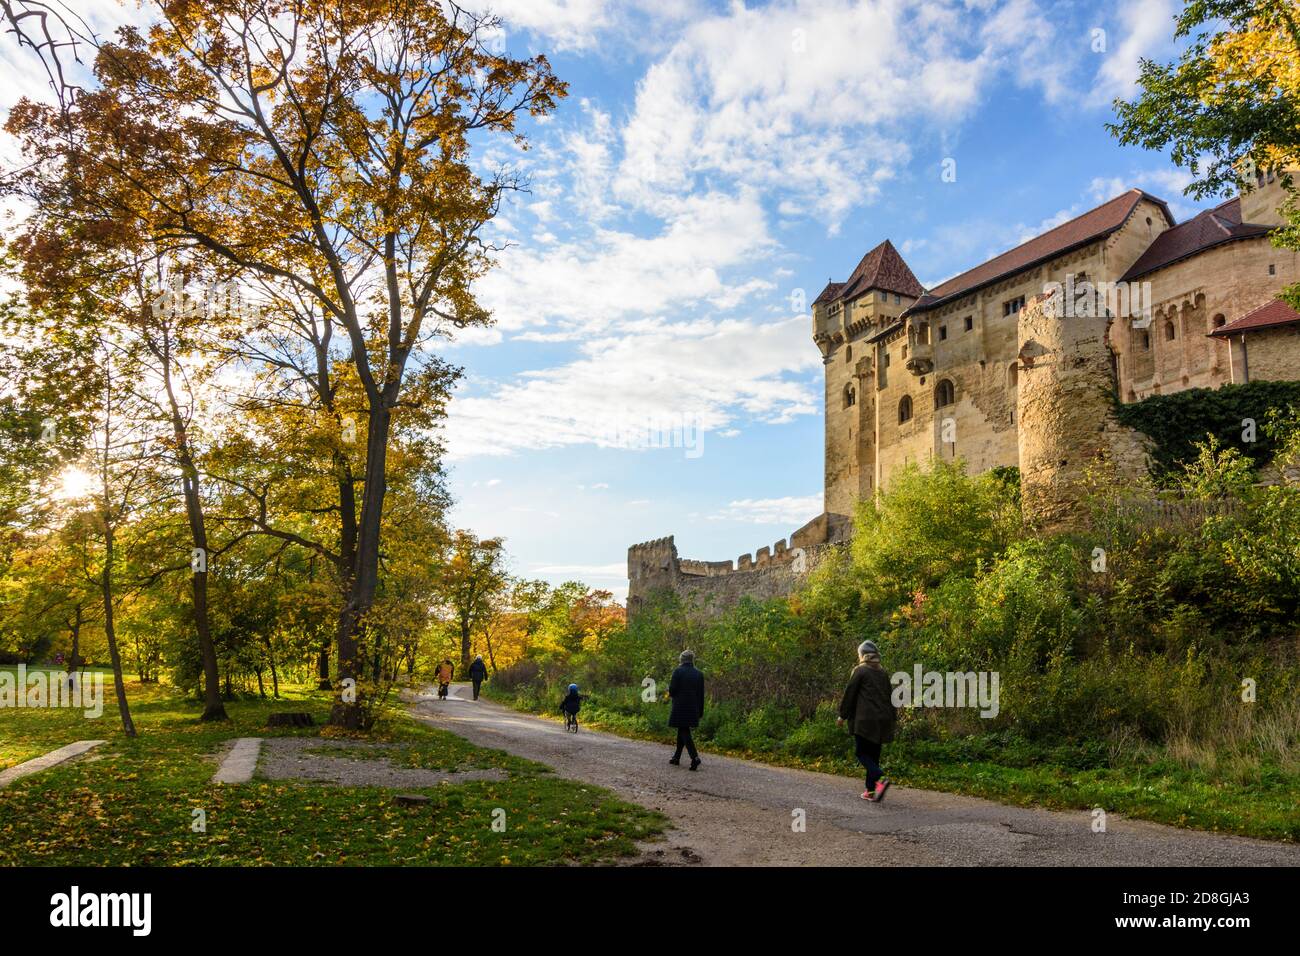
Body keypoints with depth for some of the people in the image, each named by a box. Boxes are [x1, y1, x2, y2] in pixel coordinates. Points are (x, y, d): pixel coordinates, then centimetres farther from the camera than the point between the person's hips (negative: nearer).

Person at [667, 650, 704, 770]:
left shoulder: (678, 671, -9)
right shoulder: (699, 674, 6)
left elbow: (672, 689, -12)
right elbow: (701, 694, 8)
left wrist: (671, 695, 12)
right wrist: (700, 712, 13)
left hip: (680, 707, -5)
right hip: (693, 709, 5)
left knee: (684, 733, -3)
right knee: (682, 731, 18)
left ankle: (695, 758, -17)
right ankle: (676, 757, 25)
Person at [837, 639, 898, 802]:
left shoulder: (860, 671, -6)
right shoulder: (883, 673, 12)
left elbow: (849, 694, -5)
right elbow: (889, 696, 16)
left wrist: (842, 716, 3)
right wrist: (892, 718, 21)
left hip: (865, 719, -6)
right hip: (882, 720, 6)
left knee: (861, 752, -1)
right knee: (874, 754, 13)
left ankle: (880, 779, -22)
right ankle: (871, 790, 13)